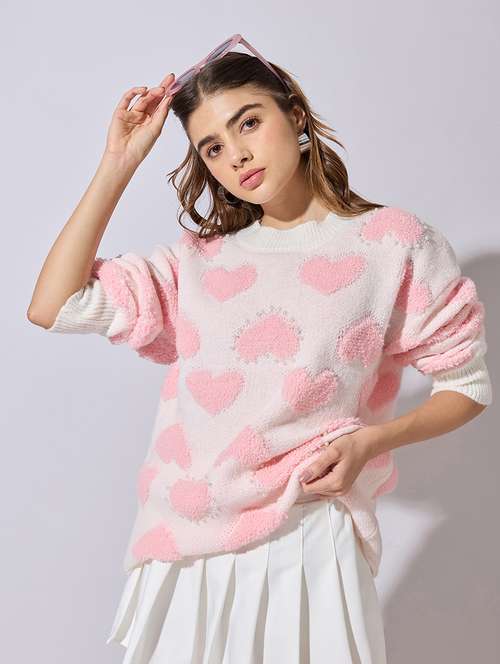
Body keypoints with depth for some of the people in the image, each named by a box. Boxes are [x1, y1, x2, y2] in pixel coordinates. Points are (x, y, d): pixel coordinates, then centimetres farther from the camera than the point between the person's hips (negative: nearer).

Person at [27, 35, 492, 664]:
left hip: (307, 537, -2)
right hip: (186, 550, 3)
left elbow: (467, 384, 4)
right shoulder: (198, 259, 7)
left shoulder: (395, 242, -1)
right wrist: (118, 164, -1)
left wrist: (369, 440, -13)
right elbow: (53, 306, -2)